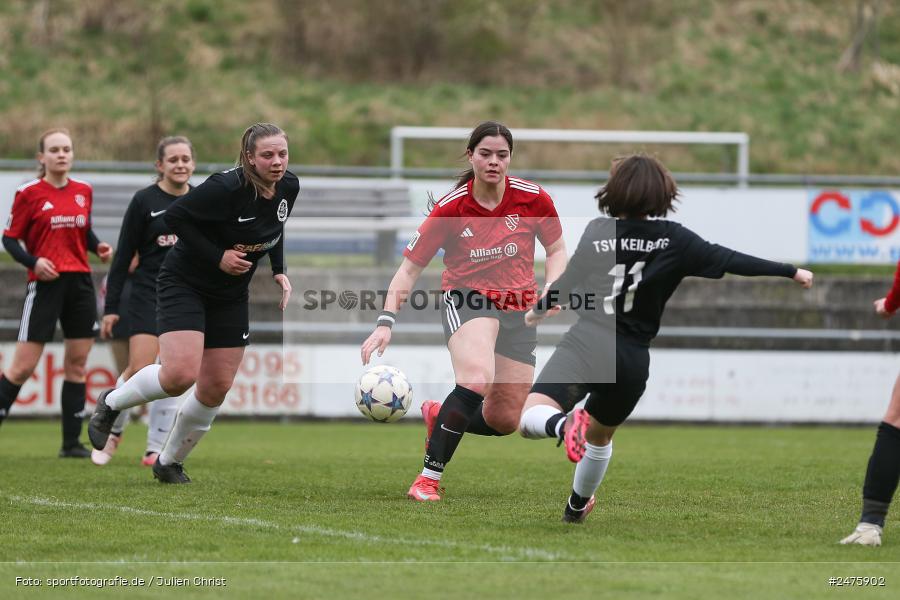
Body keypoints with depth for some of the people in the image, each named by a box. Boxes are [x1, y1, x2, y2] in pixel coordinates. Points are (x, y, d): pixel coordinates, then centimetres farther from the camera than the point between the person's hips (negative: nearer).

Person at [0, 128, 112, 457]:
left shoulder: (84, 191, 10)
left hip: (80, 282, 5)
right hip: (45, 283, -5)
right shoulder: (29, 194, -4)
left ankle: (72, 442, 10)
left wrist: (98, 246, 2)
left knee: (77, 363, 5)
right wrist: (33, 261, -17)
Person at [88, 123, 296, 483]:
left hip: (231, 296, 7)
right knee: (180, 375, -23)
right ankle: (111, 403, 6)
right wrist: (217, 257, -23)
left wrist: (279, 272, 2)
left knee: (217, 389, 4)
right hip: (184, 285, -7)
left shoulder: (289, 187, -5)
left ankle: (169, 463, 25)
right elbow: (174, 216, -20)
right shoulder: (227, 188, -27)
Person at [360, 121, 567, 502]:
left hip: (518, 309, 4)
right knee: (476, 380, -34)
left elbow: (556, 250, 10)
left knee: (504, 421, 2)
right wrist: (385, 323, -18)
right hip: (466, 299, -4)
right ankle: (429, 477, -26)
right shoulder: (450, 209, -11)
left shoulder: (533, 199, -5)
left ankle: (438, 416, 34)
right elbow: (410, 269, -7)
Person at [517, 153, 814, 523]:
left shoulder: (597, 231, 1)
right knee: (600, 434, 31)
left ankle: (566, 425, -47)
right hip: (632, 359, 3)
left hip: (585, 343, -3)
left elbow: (569, 282, 12)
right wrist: (791, 272, 1)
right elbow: (727, 260, -5)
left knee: (531, 419, -16)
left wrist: (540, 311, 32)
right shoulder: (673, 240, -1)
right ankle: (577, 505, 48)